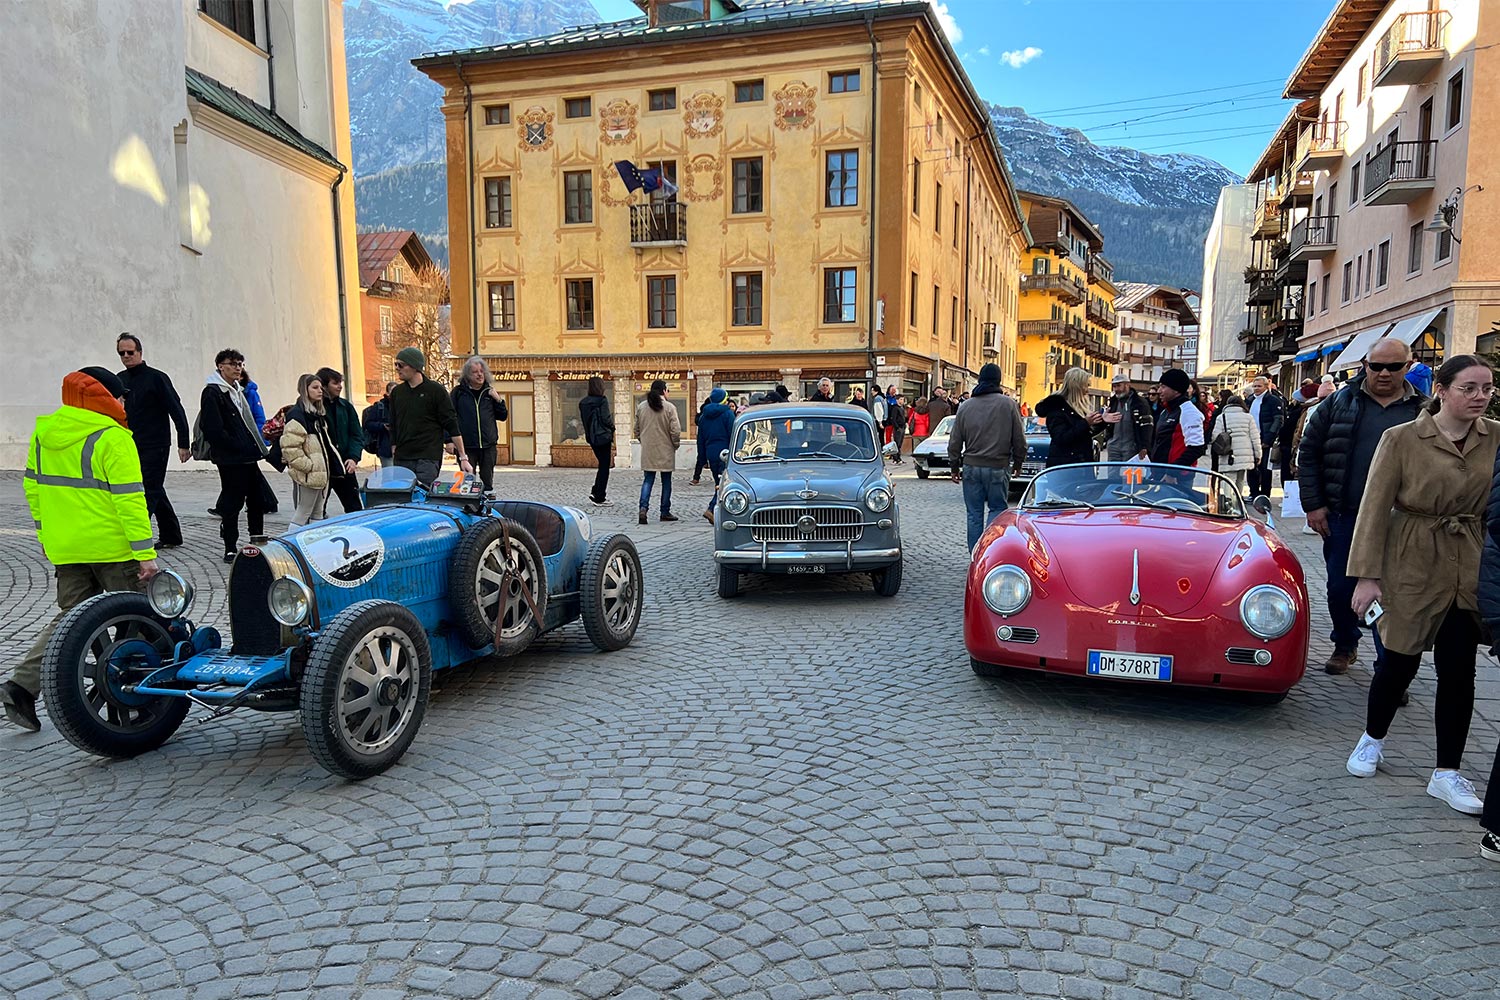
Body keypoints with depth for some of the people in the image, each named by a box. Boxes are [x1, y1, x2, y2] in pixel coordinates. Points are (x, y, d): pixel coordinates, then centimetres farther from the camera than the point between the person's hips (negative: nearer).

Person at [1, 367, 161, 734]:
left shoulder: (43, 434, 8)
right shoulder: (112, 438, -16)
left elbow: (33, 487, 15)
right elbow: (129, 499, -19)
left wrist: (45, 533, 24)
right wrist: (145, 552, -18)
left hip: (64, 549, 7)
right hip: (113, 548, -7)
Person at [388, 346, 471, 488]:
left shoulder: (436, 390, -2)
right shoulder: (397, 392, 12)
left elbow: (452, 426, -3)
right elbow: (393, 428, 17)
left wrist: (463, 457, -6)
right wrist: (394, 454, 10)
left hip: (428, 459, -5)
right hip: (402, 460, 5)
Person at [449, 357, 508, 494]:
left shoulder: (490, 392, 11)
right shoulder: (458, 392, 3)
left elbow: (503, 417, 13)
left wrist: (498, 400, -3)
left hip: (488, 445, 2)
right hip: (466, 446, -2)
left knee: (487, 482, 6)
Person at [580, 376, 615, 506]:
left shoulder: (583, 403, 6)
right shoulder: (602, 400, -14)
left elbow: (583, 419, 10)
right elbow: (606, 419, -16)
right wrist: (612, 427, 3)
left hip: (591, 437, 7)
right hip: (603, 436, -7)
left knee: (603, 465, 20)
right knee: (604, 467, 1)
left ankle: (595, 493, 16)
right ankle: (600, 498, 4)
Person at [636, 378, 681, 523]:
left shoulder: (641, 407, 3)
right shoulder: (669, 408, -12)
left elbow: (637, 429, 10)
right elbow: (675, 431, -13)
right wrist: (675, 445, 3)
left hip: (647, 451, 3)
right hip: (665, 451, -3)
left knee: (648, 480, 9)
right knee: (666, 481, 8)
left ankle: (643, 507, -10)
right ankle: (665, 512, 14)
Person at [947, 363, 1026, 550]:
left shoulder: (965, 407, 5)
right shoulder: (1008, 404, -4)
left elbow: (954, 442, 8)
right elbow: (1019, 439, -1)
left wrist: (955, 467, 17)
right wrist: (1017, 463, 13)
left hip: (971, 467, 2)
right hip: (998, 467, -2)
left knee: (974, 513, 8)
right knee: (997, 509, 8)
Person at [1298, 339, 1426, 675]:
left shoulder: (1423, 411, 2)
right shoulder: (1340, 402, 3)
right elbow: (1309, 451, 5)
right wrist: (1313, 505, 0)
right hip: (1342, 517, 1)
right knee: (1340, 588, 10)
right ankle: (1345, 645, 33)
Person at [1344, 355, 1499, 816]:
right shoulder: (1401, 439, -8)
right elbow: (1374, 508, -9)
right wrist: (1367, 574, -12)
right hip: (1412, 565, -2)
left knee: (1458, 670, 5)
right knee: (1400, 661, 8)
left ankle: (1447, 773, 17)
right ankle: (1372, 739, 32)